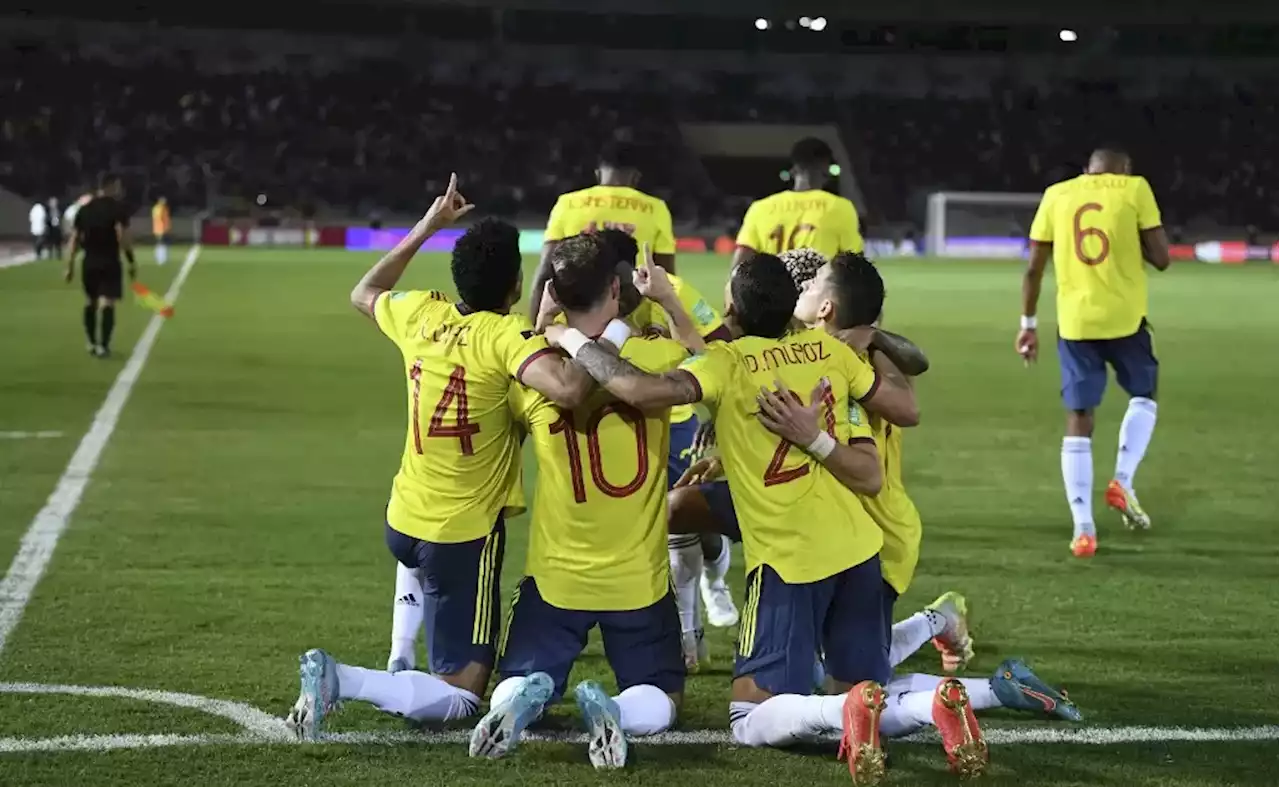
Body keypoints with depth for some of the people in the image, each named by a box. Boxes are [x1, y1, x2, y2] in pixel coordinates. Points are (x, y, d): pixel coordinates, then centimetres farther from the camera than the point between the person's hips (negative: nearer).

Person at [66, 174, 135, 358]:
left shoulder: (84, 209, 10)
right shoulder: (118, 208, -6)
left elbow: (74, 239, 9)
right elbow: (123, 236, -16)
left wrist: (70, 266, 12)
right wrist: (132, 261, -11)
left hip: (89, 262, 5)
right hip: (109, 262, -5)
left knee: (90, 302, 18)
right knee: (107, 302, -5)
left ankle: (92, 343, 24)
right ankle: (102, 346, -11)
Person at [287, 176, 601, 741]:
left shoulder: (418, 313, -1)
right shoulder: (505, 335, -20)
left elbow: (362, 294, 22)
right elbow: (567, 389, -38)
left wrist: (425, 228, 25)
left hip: (401, 521, 7)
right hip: (465, 536, -7)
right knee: (460, 697, 1)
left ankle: (400, 664, 34)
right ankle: (340, 681, -18)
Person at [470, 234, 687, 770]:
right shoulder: (655, 356, -11)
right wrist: (667, 298, 16)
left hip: (556, 578, 1)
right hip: (638, 580, -1)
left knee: (517, 684, 17)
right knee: (662, 697, 16)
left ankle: (524, 696, -20)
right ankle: (616, 712, -20)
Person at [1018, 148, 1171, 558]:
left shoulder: (1056, 195, 7)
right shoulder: (1135, 188, 0)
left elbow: (1034, 267, 7)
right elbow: (1161, 258, -2)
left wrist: (1028, 323, 16)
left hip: (1075, 322, 2)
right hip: (1124, 317, -2)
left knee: (1078, 421, 6)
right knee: (1143, 395, 24)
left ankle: (1082, 528, 0)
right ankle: (1123, 481, 4)